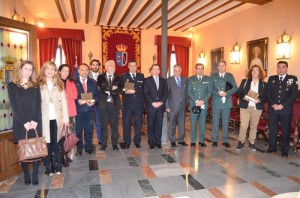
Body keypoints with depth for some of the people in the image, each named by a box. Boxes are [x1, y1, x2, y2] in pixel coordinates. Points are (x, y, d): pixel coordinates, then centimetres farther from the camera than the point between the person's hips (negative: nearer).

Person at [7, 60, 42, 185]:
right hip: (20, 123, -1)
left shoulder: (35, 86, 9)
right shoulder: (12, 86, 3)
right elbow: (14, 106, -5)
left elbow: (38, 104, 1)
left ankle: (35, 175, 11)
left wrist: (35, 121, -12)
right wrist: (24, 122, -13)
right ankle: (26, 175, 18)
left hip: (35, 122, 1)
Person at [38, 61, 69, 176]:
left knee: (58, 142, 4)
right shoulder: (39, 85, 4)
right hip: (45, 118, -1)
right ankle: (48, 167, 13)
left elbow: (64, 101, 6)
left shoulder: (59, 84, 10)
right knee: (47, 142, 2)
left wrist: (65, 117, 0)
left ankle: (58, 166, 14)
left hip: (57, 118, 1)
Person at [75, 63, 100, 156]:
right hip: (79, 109, -2)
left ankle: (88, 147, 25)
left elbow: (97, 94, 8)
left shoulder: (93, 82, 11)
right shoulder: (74, 82, 0)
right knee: (78, 130, 6)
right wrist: (78, 101, -18)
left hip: (90, 109, 3)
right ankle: (79, 149, 20)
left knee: (89, 129, 9)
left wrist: (93, 101, -9)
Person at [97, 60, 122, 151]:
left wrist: (107, 90, -13)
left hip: (115, 104, 1)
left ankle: (115, 144, 17)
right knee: (103, 125, 7)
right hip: (104, 104, -1)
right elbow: (101, 88, -11)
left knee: (115, 125, 6)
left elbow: (119, 90, -9)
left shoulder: (118, 78, 8)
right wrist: (112, 88, -11)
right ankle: (103, 144, 18)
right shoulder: (100, 77, 6)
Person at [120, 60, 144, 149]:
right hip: (127, 104, -1)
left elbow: (143, 89, 11)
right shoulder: (123, 77, 6)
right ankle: (127, 142, 16)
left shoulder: (141, 76, 12)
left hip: (139, 104, 2)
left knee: (138, 123, 6)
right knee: (126, 124, 3)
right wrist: (126, 92, -18)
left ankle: (137, 142, 19)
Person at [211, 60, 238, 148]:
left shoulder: (230, 76, 9)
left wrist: (226, 93, -15)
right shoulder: (213, 77, 6)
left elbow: (235, 88, 1)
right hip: (216, 103, -1)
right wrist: (218, 93, -17)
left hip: (226, 102, 1)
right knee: (215, 122, 4)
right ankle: (214, 140, 15)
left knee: (225, 122, 7)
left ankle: (225, 140, 17)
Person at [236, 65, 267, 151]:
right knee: (243, 125, -5)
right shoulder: (244, 81, 7)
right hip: (245, 107, -1)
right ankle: (241, 142, 7)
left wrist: (259, 100, -17)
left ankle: (251, 143, 21)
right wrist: (244, 97, -17)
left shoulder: (264, 84, 6)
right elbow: (239, 92, 3)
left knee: (254, 126, 9)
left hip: (257, 108, 1)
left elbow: (266, 96, 3)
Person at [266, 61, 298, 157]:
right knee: (272, 129, 8)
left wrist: (282, 105, -14)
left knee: (286, 130, 5)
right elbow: (268, 93, 5)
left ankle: (285, 151, 16)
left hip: (286, 109, -2)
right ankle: (272, 147, 21)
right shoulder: (271, 79, 10)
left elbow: (294, 94, -5)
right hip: (272, 109, 2)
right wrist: (273, 104, -10)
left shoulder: (293, 79, 3)